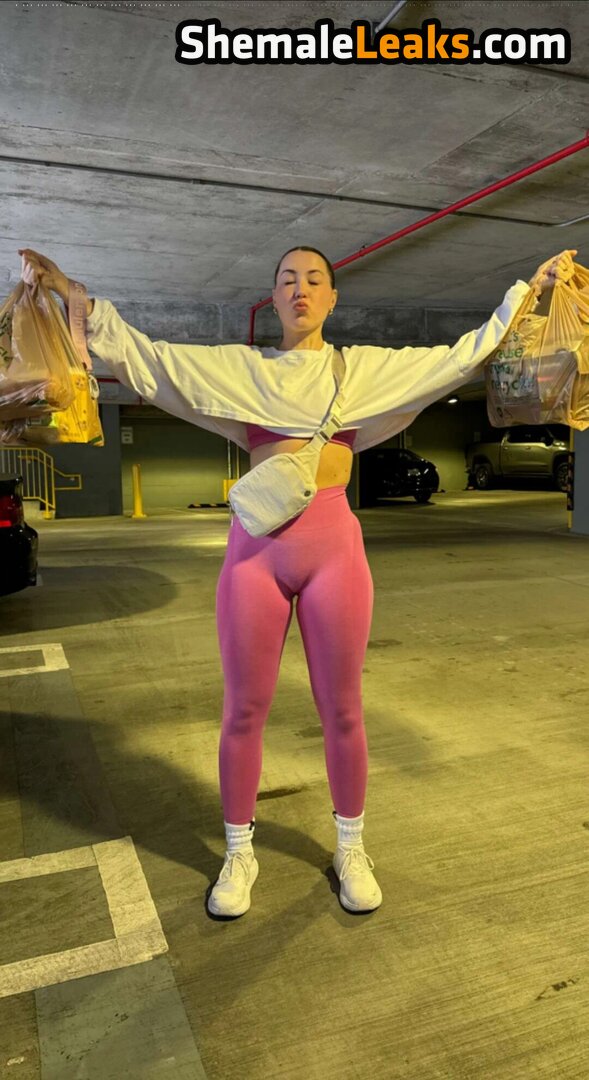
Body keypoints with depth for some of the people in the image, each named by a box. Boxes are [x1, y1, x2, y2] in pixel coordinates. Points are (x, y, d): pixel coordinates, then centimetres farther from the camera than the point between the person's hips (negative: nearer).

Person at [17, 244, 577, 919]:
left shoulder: (365, 368, 11)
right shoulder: (237, 368, 11)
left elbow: (463, 355, 10)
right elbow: (141, 356, 10)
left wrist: (532, 287, 9)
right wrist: (70, 295, 7)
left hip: (333, 545, 0)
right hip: (255, 546, 1)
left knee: (341, 711, 9)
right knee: (243, 711, 7)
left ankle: (350, 850, 30)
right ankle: (239, 854, 28)